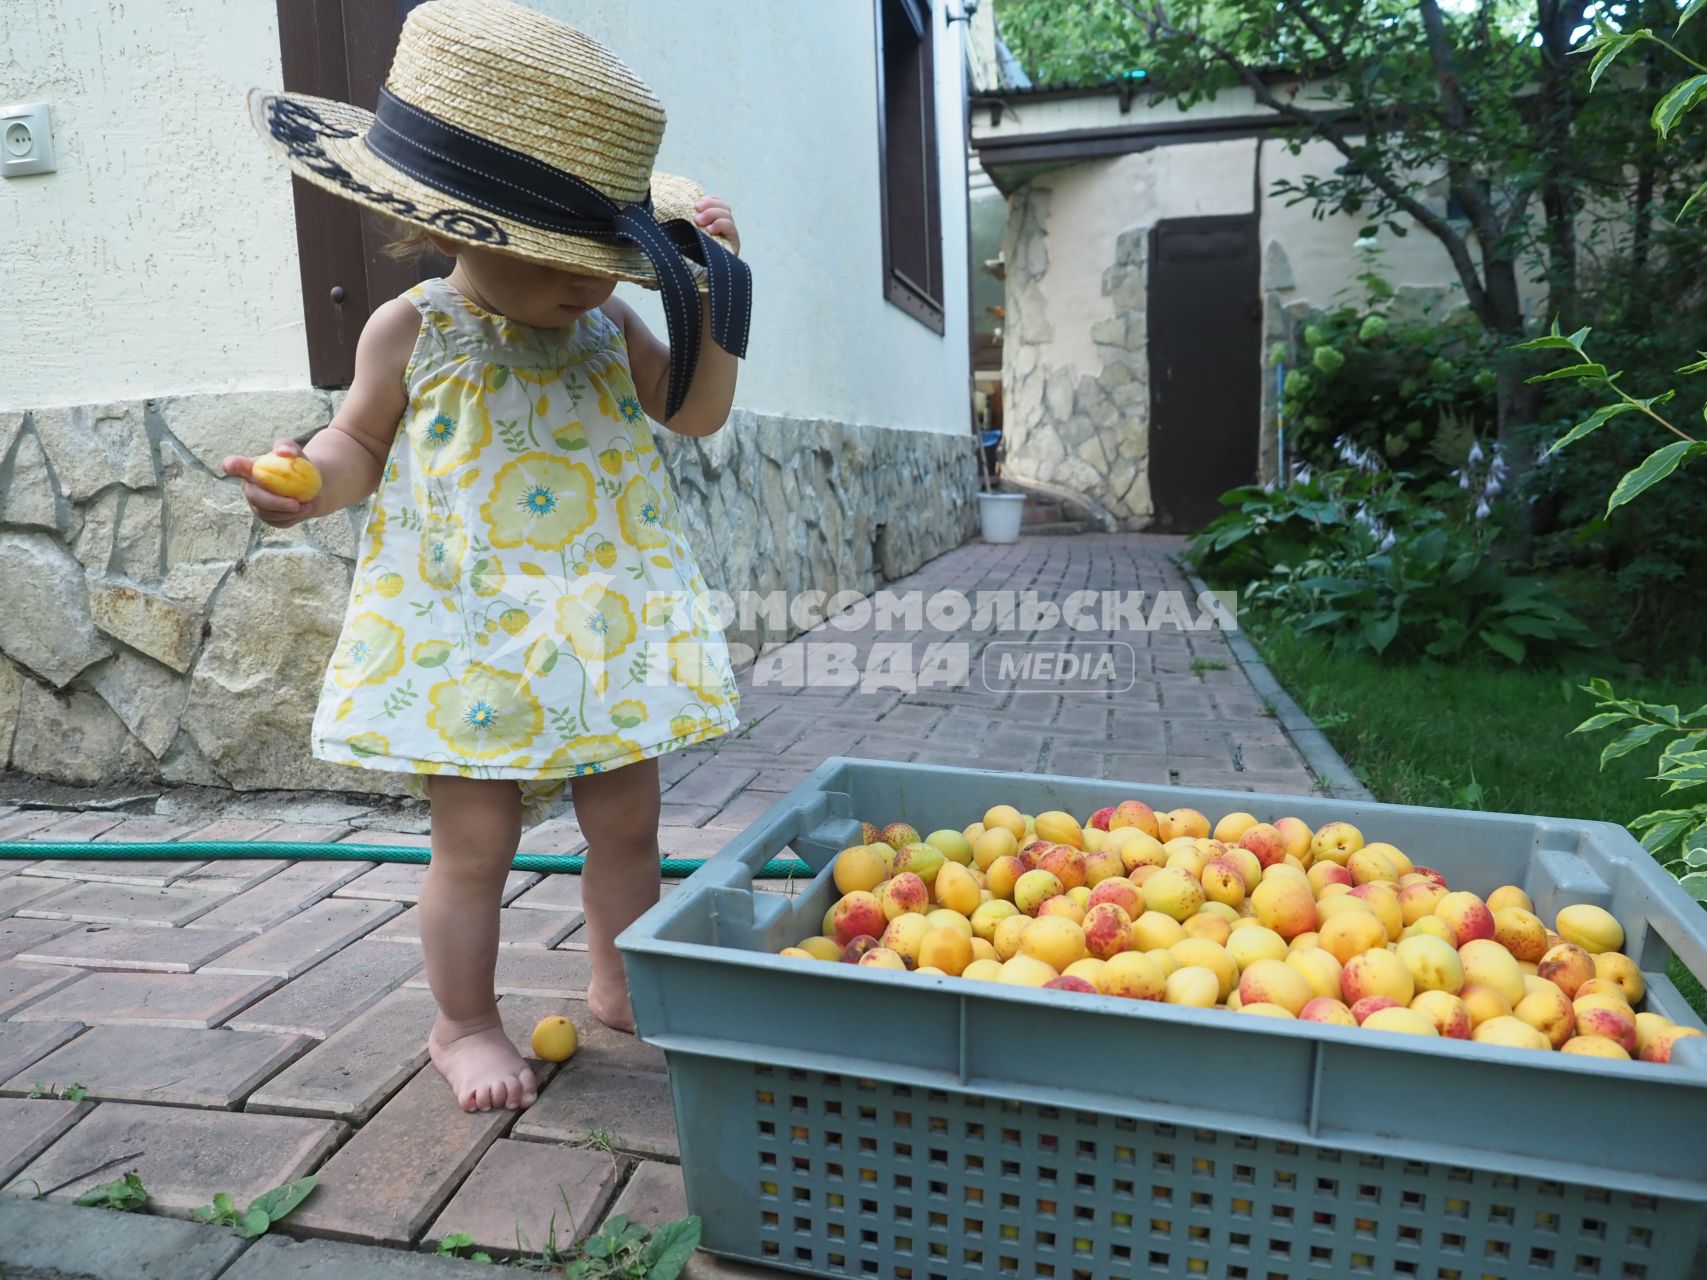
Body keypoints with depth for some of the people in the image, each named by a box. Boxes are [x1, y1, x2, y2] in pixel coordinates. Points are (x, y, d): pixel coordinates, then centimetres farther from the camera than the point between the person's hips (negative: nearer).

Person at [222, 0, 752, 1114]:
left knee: (628, 822, 11)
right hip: (468, 639, -3)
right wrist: (313, 480, -16)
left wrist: (709, 294, -4)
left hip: (606, 631, 4)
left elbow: (697, 411, 6)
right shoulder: (412, 330, -3)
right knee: (476, 843, 4)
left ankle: (621, 983, 34)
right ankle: (465, 1023, 27)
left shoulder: (608, 326, 6)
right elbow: (362, 448, 7)